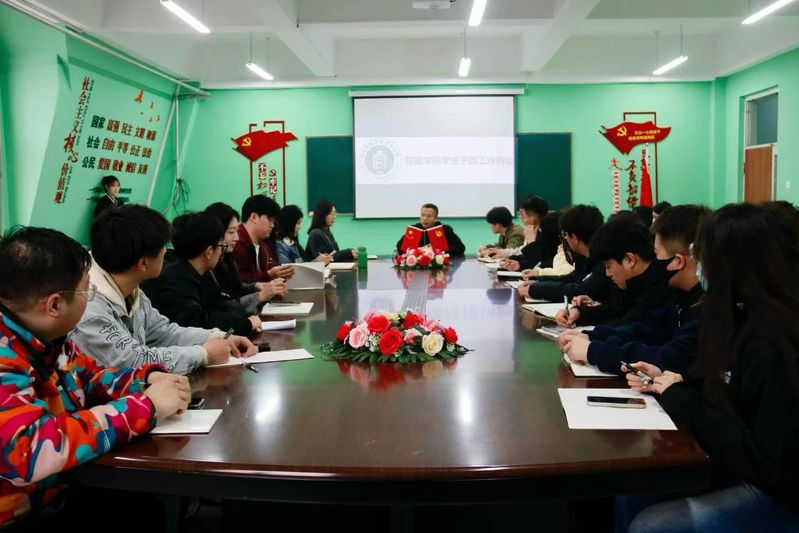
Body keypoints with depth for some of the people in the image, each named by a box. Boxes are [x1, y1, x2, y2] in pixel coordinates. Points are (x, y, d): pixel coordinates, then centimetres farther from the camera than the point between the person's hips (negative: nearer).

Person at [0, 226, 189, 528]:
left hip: (68, 491, 7)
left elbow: (91, 378, 16)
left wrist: (148, 379, -5)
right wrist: (146, 406, -31)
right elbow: (30, 452, -39)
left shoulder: (45, 339, 0)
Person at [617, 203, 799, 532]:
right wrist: (670, 381, 0)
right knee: (628, 495, 0)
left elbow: (768, 464, -26)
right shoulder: (751, 320, 2)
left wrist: (681, 399, -19)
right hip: (742, 469, 8)